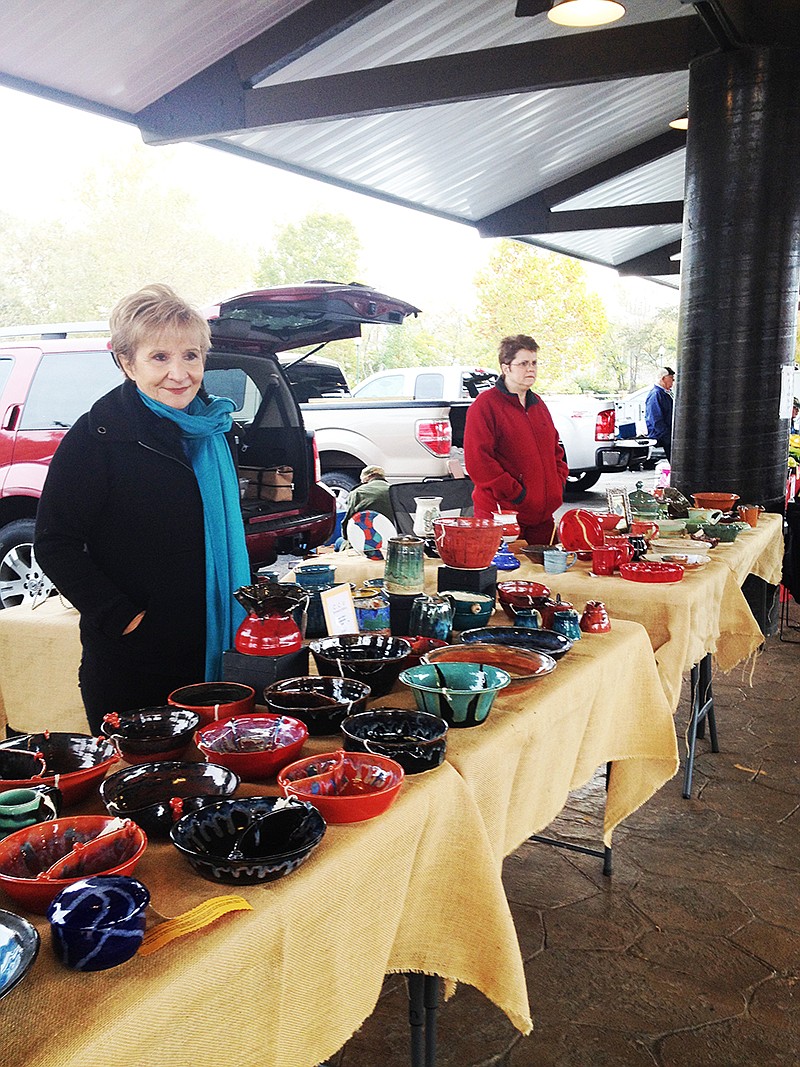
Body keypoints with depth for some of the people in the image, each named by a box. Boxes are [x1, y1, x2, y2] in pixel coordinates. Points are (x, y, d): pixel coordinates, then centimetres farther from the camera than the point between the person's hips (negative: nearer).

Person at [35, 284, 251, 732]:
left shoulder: (213, 428, 7)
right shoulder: (96, 437, -12)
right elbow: (56, 544, -12)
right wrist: (121, 616, -17)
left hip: (213, 653, 6)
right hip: (130, 663, -5)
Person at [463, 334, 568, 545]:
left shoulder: (538, 404, 17)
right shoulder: (485, 405, -8)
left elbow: (555, 450, 27)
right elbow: (477, 460, -17)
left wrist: (558, 484, 10)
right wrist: (516, 494, -17)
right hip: (500, 512, -7)